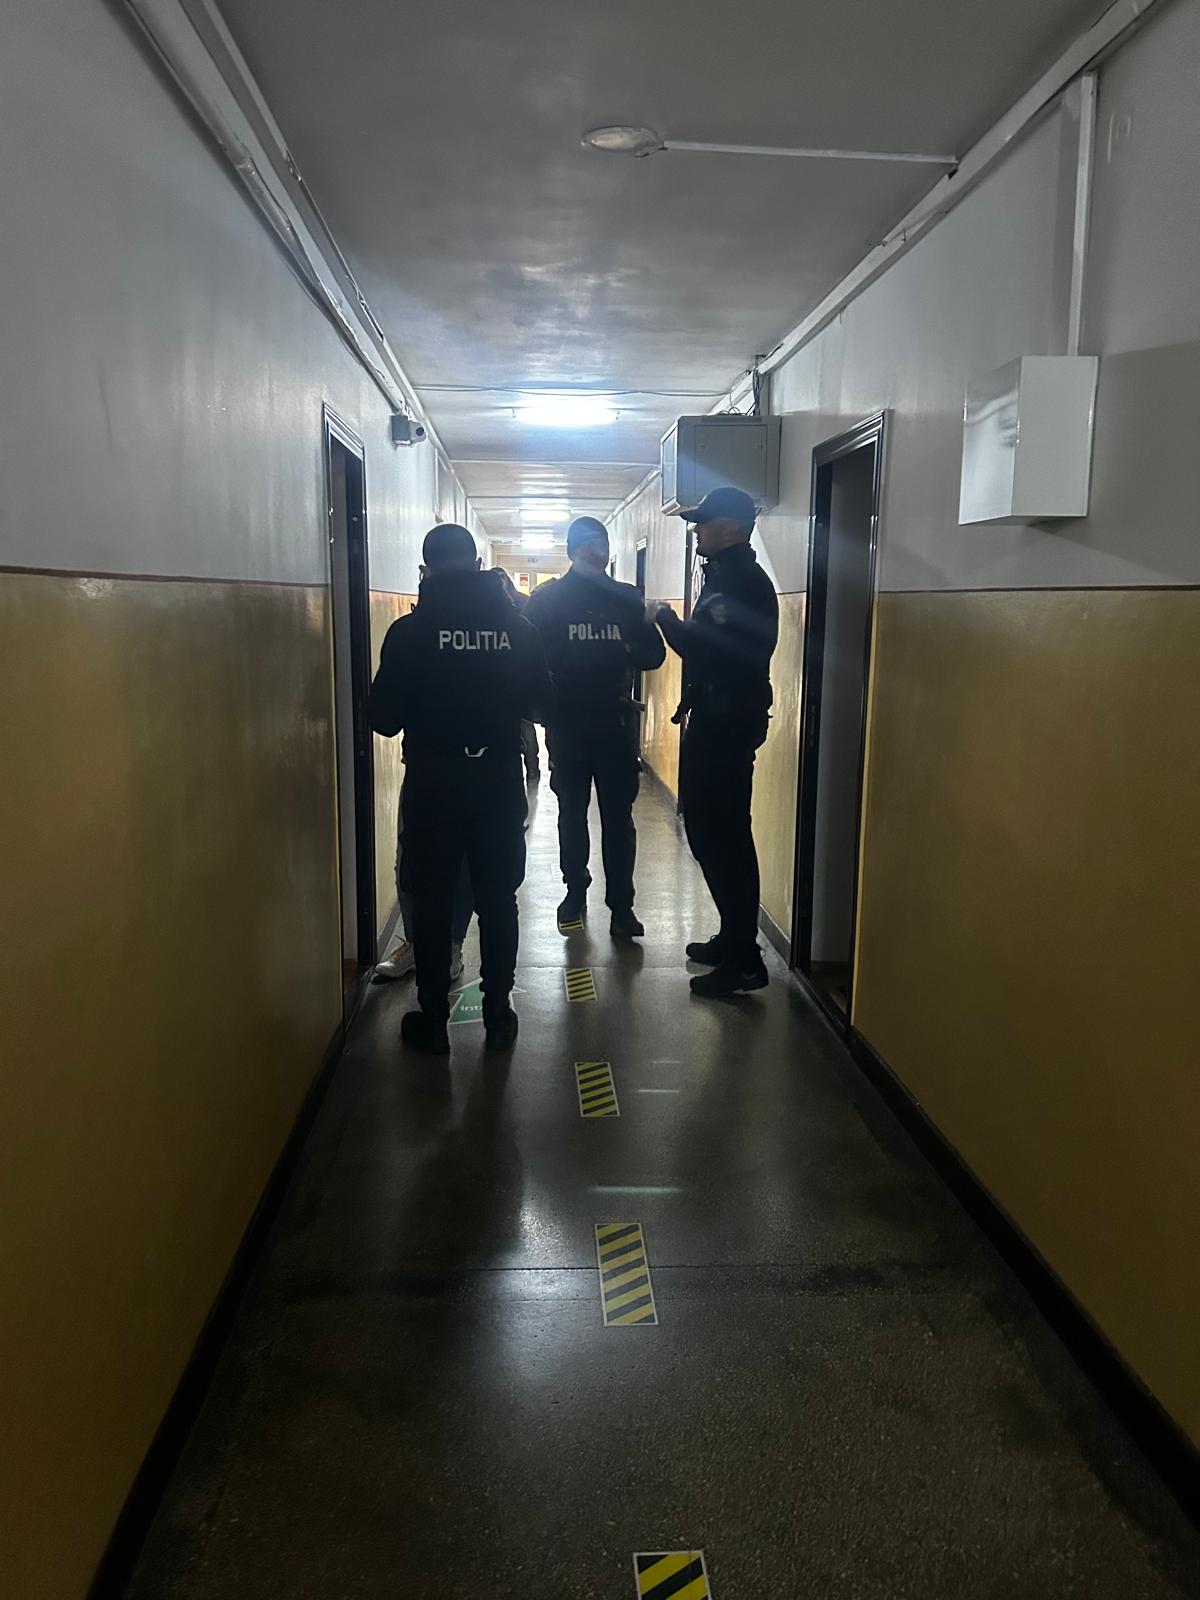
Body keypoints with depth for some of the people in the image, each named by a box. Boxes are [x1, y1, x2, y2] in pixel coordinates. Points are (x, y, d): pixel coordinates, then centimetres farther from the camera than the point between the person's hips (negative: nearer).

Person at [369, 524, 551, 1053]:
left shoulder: (409, 631, -9)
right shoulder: (517, 627, -2)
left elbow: (385, 718, -7)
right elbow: (540, 703, 5)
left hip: (433, 780, -2)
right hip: (500, 777, 2)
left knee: (432, 901, 9)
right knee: (498, 899, 12)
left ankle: (433, 1020, 16)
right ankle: (498, 1016, 18)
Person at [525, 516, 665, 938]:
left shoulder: (627, 598, 7)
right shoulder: (547, 598, 1)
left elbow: (655, 653, 5)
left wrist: (628, 654, -16)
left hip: (615, 723, 1)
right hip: (566, 724, -1)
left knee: (618, 816, 1)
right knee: (572, 812, 12)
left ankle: (621, 905, 5)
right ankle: (575, 891, 26)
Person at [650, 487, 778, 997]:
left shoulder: (740, 581, -16)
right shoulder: (731, 576, 18)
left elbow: (707, 651, -23)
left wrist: (665, 617, -11)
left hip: (726, 725, -11)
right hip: (717, 720, 11)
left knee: (720, 837, -7)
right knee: (714, 831, 16)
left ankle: (743, 960, 0)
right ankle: (734, 939, 27)